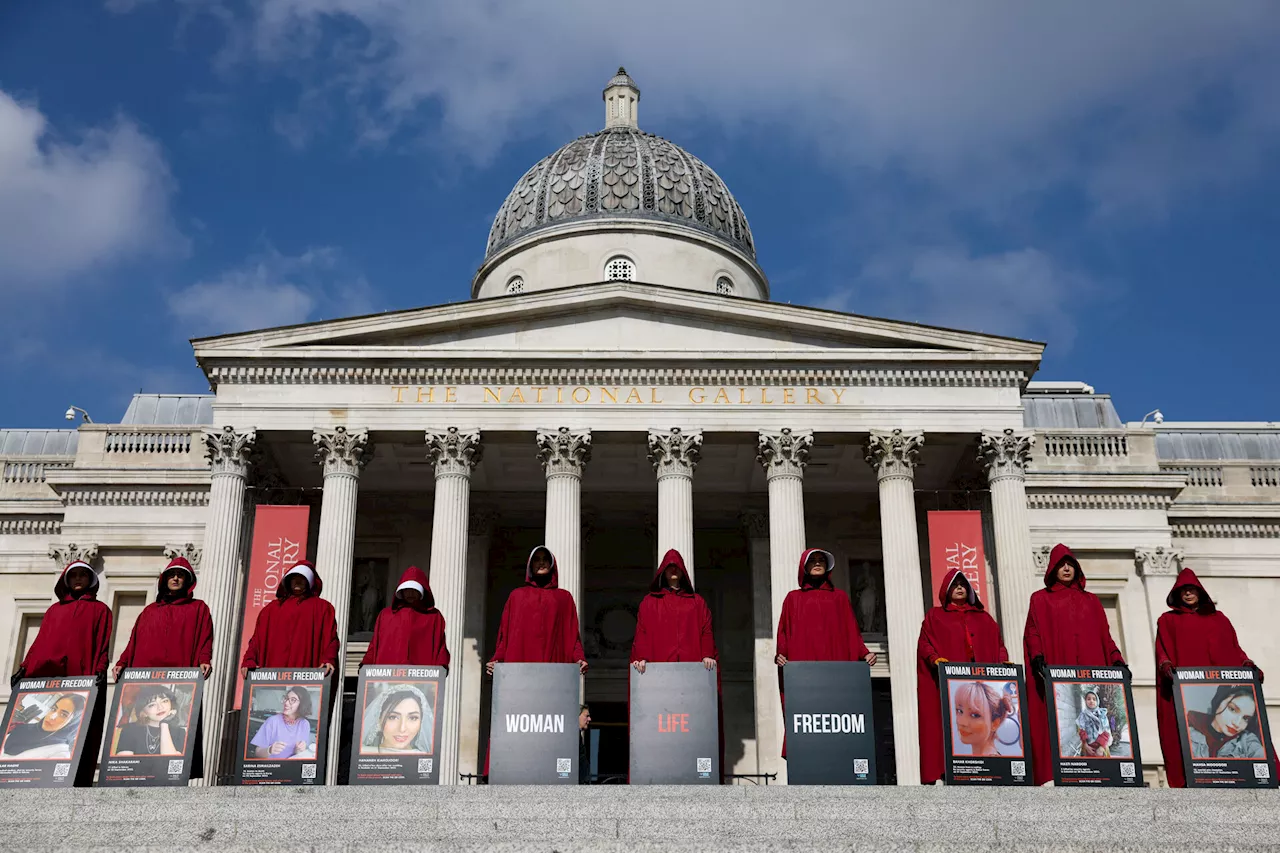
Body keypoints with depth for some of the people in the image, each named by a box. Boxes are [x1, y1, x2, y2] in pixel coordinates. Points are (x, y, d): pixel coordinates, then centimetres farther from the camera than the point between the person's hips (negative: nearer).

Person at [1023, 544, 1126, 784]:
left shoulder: (1091, 600, 22)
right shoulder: (1040, 599, 13)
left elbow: (1105, 636, 16)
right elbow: (1033, 633, 3)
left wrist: (1117, 661, 1)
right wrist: (1038, 659, -14)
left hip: (1090, 672, 3)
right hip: (1055, 673, -3)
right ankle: (1054, 777, -13)